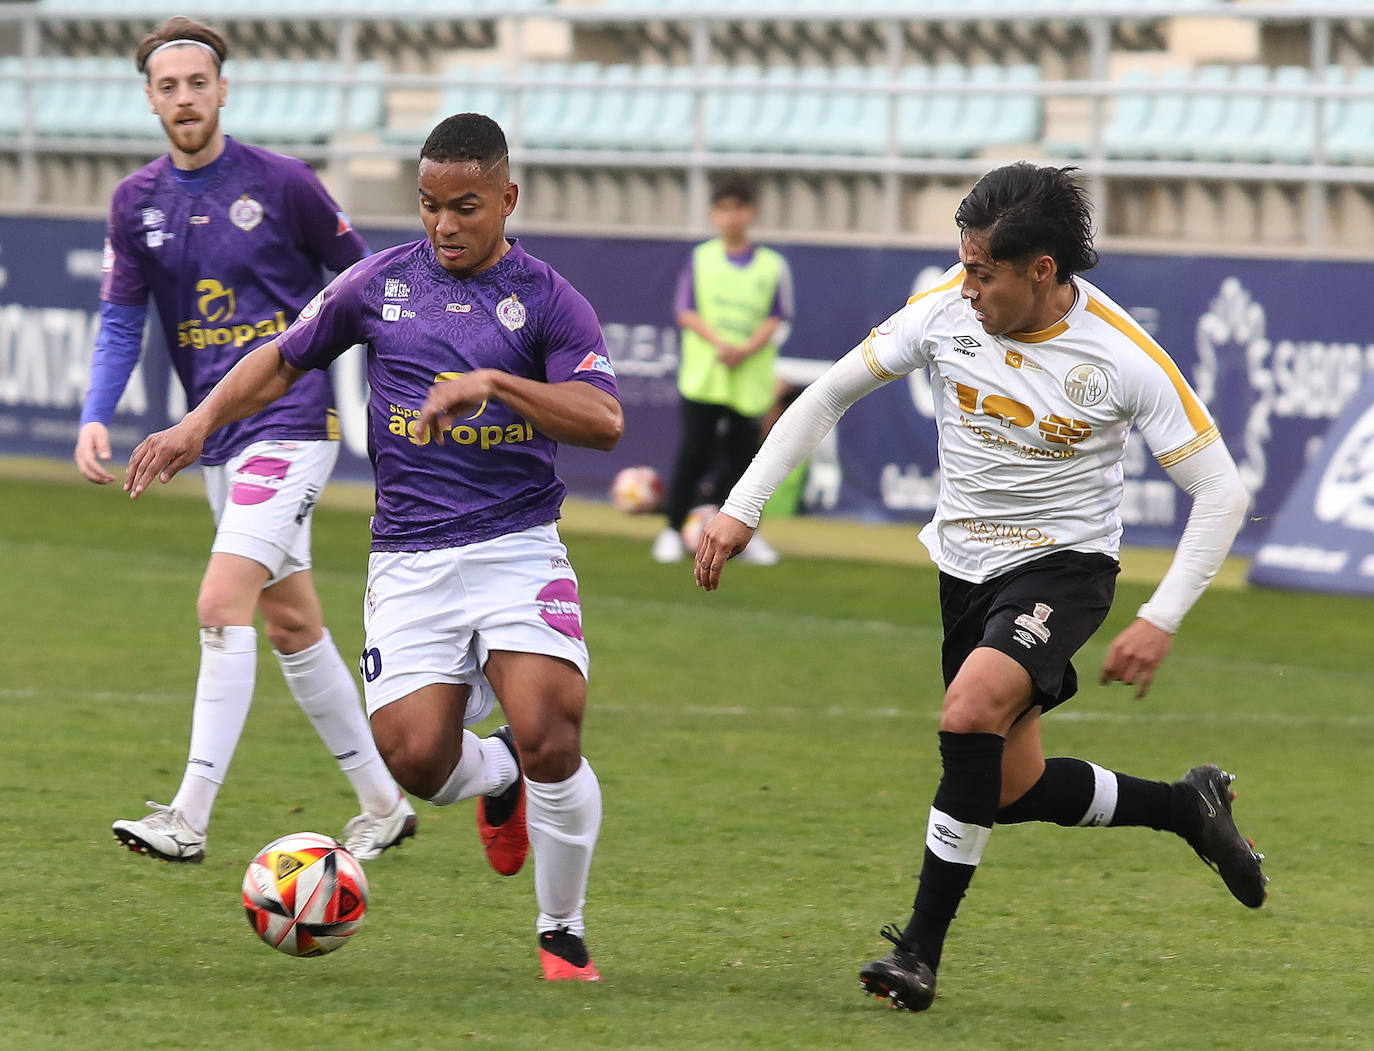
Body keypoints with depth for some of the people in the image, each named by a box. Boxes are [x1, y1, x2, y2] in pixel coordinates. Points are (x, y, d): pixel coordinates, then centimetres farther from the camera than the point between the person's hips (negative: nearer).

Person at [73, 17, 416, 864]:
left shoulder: (280, 184, -6)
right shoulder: (137, 203, 7)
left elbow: (366, 282, 4)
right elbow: (121, 324, 6)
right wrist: (96, 418, -10)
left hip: (292, 424, -6)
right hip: (220, 438, 6)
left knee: (223, 604, -18)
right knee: (291, 625, 12)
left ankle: (190, 819, -20)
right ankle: (384, 805, 24)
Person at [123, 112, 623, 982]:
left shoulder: (548, 299, 0)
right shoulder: (380, 283, 8)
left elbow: (605, 421, -12)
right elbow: (286, 359, 21)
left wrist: (494, 382, -23)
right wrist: (200, 424, 7)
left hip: (518, 547, -2)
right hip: (410, 558, 2)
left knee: (550, 732, -22)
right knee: (415, 757, -15)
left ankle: (564, 934, 1)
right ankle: (498, 778, 24)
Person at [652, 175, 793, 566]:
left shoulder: (772, 266, 4)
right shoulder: (700, 258, 5)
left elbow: (777, 320, 0)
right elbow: (687, 312, 0)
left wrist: (746, 349, -16)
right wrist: (718, 342, -16)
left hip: (750, 377, 1)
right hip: (703, 373, 0)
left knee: (742, 456, 4)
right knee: (693, 453, -3)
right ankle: (672, 530, 6)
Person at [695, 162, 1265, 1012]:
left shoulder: (1126, 359, -21)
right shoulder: (946, 312, -11)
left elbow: (1221, 491, -14)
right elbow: (830, 394, 1)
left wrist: (1161, 622, -21)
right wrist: (741, 509, -5)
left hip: (1063, 566, -5)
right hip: (966, 564, 6)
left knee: (972, 709, -31)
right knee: (1012, 790, 9)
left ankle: (922, 948, -23)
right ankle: (1187, 807, 35)